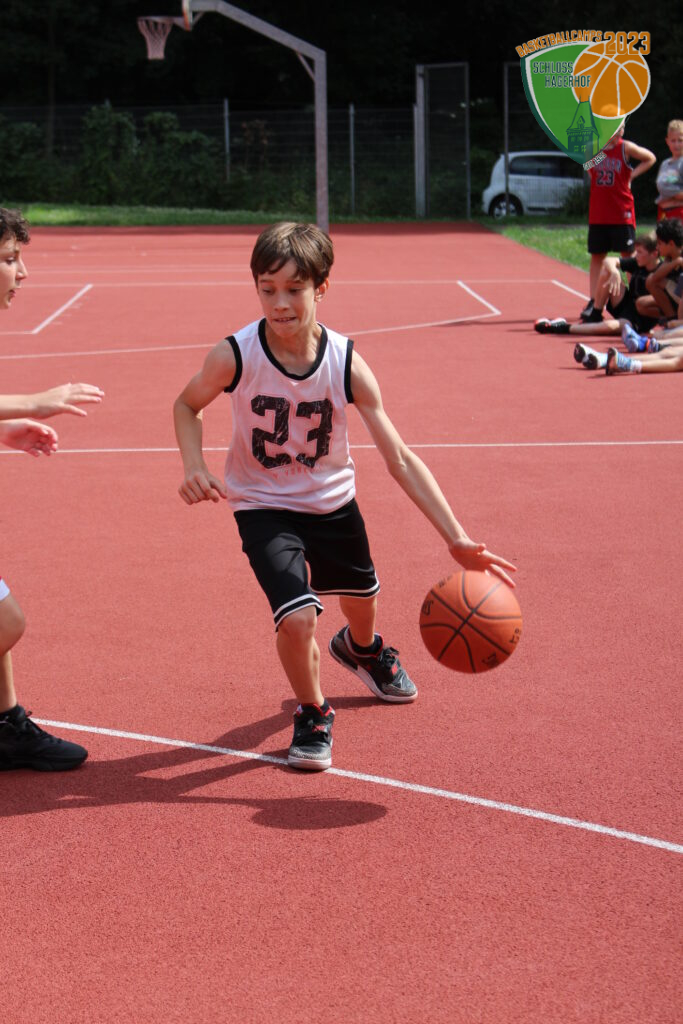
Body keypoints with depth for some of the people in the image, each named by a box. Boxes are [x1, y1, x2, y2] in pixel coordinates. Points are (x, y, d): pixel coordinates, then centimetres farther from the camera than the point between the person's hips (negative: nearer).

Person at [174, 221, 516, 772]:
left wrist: (457, 539, -27)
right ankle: (313, 715, 9)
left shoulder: (346, 363, -22)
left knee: (361, 597, 26)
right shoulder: (234, 356, -25)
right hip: (263, 506, -3)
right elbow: (187, 405, -2)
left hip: (332, 502, 3)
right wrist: (195, 468, -22)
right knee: (297, 618, -22)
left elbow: (400, 458, -21)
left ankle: (362, 648, 65)